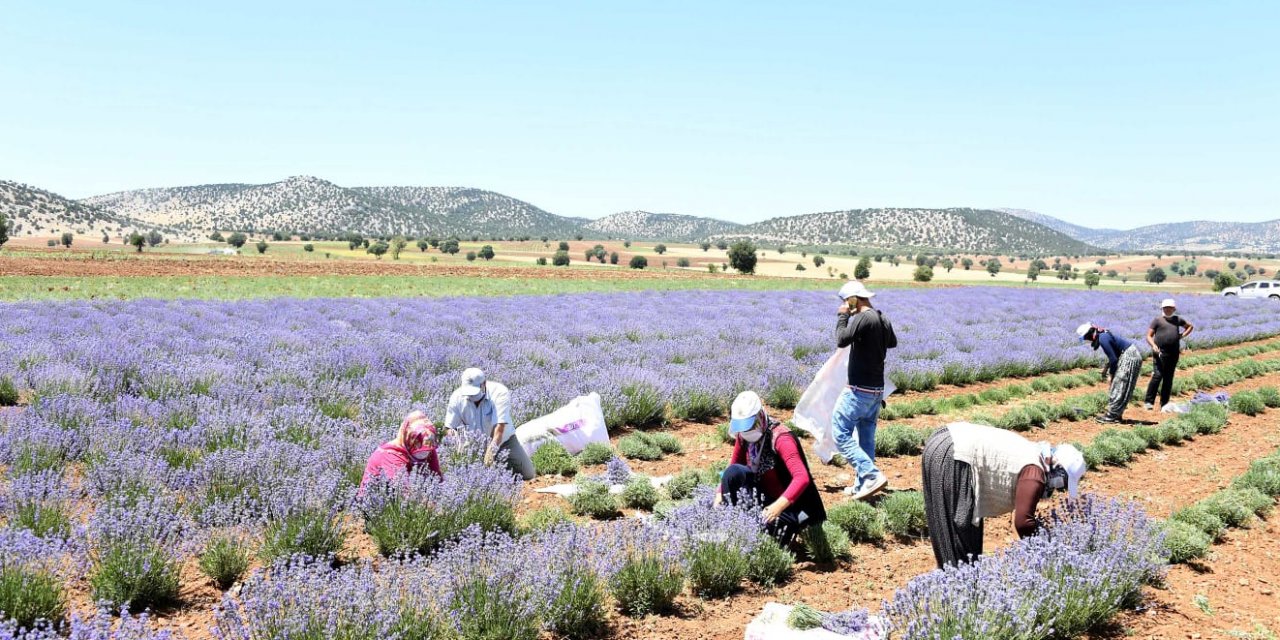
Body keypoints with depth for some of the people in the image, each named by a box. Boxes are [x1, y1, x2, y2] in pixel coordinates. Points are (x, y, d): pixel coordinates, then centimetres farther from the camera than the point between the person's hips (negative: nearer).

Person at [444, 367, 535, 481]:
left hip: (503, 441, -2)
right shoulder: (457, 397, -16)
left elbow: (500, 427, -36)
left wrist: (491, 451, -47)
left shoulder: (499, 392, -27)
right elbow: (450, 427, -15)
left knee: (527, 475, -8)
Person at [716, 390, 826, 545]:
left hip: (786, 502, -6)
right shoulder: (743, 436, -5)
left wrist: (779, 505, -49)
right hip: (763, 494, 6)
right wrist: (720, 493, -12)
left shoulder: (780, 438, -26)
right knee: (733, 473, -22)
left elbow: (802, 478, -36)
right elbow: (733, 466, 7)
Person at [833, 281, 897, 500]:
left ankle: (872, 475, -15)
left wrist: (842, 316, -12)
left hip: (859, 390, -9)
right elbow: (892, 343, 25)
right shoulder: (882, 319, 9)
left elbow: (841, 340, -25)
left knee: (841, 434, -6)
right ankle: (861, 485, 16)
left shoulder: (863, 318, -19)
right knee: (866, 438, 12)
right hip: (877, 390, 9)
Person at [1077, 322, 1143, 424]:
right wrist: (1106, 366, 9)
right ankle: (1116, 415, 17)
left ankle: (1111, 416, -5)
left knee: (1119, 387, -7)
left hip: (1129, 357, -10)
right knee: (1119, 388, 13)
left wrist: (1111, 373, -7)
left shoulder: (1102, 339, -22)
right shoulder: (1103, 335, 8)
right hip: (1129, 355, 10)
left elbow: (1113, 359, -20)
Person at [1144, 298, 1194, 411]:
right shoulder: (1157, 320, 3)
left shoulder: (1177, 320, 16)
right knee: (1158, 375, -16)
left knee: (1168, 378, 7)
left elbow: (1190, 326, 33)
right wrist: (1154, 345, -20)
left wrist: (1182, 335, 16)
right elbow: (1149, 336, -1)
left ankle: (1164, 404, 13)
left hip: (1174, 353, 5)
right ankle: (1149, 401, -14)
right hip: (1161, 352, -5)